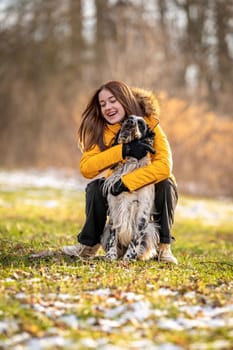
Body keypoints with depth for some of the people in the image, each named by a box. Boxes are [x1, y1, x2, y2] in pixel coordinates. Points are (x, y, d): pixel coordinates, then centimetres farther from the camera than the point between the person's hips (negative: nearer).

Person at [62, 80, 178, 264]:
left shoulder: (149, 123, -20)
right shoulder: (100, 131, -11)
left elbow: (164, 165, -33)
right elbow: (86, 168, -27)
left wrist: (125, 182, -40)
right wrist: (123, 151, -38)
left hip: (151, 190, -2)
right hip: (119, 194, 2)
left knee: (167, 184, -31)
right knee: (95, 187, -24)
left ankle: (164, 245, -17)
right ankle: (89, 245, -7)